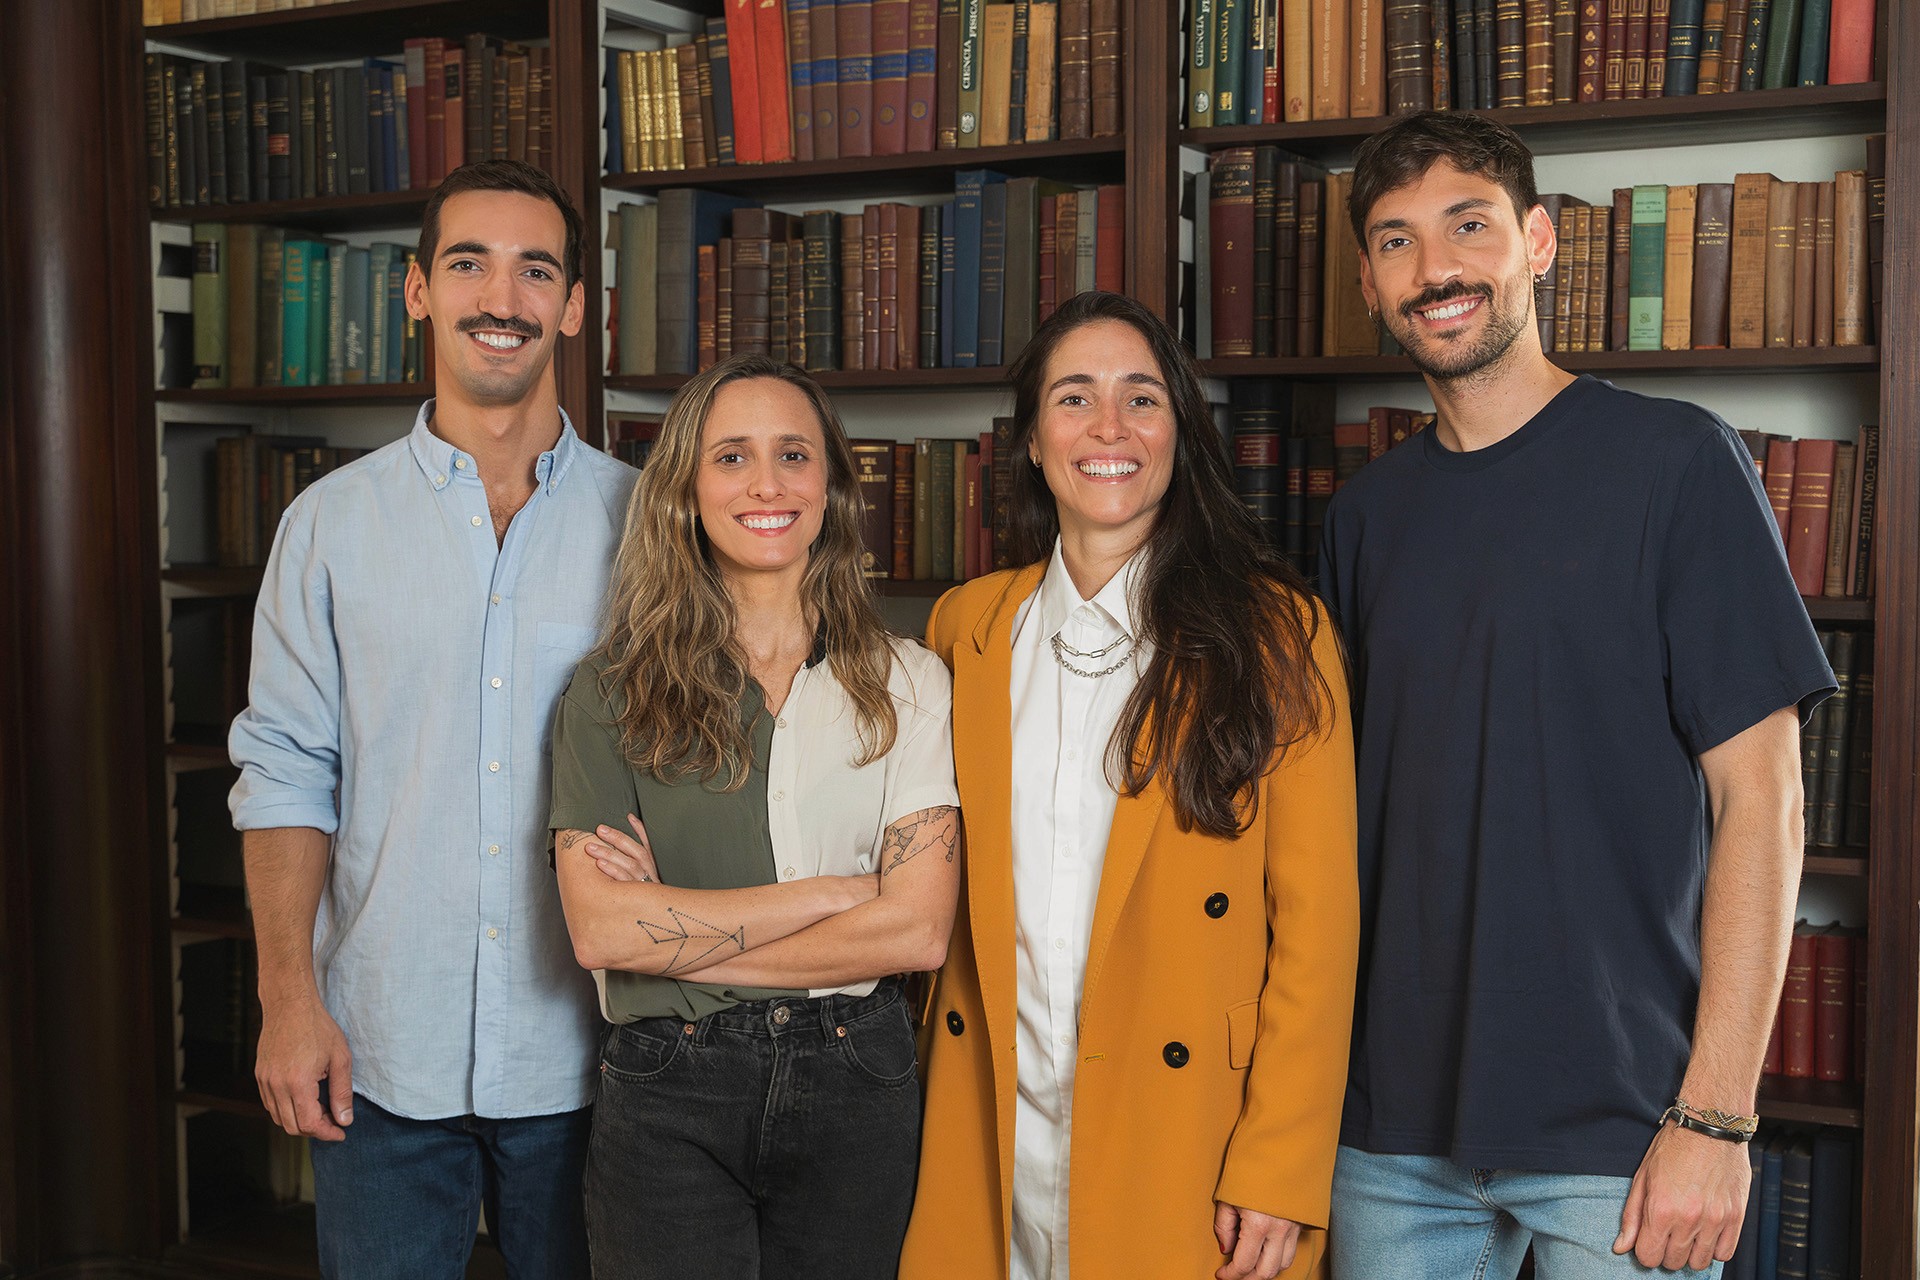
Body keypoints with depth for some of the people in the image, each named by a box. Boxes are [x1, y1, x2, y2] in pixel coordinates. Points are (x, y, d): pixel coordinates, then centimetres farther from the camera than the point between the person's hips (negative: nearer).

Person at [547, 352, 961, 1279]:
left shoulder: (907, 682, 2)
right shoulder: (612, 691, 0)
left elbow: (919, 930, -7)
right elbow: (598, 927, -11)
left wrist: (678, 937, -9)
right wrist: (835, 892, -11)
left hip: (855, 1088, 1)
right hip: (667, 1102, -1)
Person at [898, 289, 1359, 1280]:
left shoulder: (1274, 631, -5)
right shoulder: (966, 625, 7)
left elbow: (1318, 920, -7)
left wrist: (1281, 1170, -12)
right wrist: (925, 1082, 5)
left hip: (1188, 1126, -3)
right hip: (992, 1132, 3)